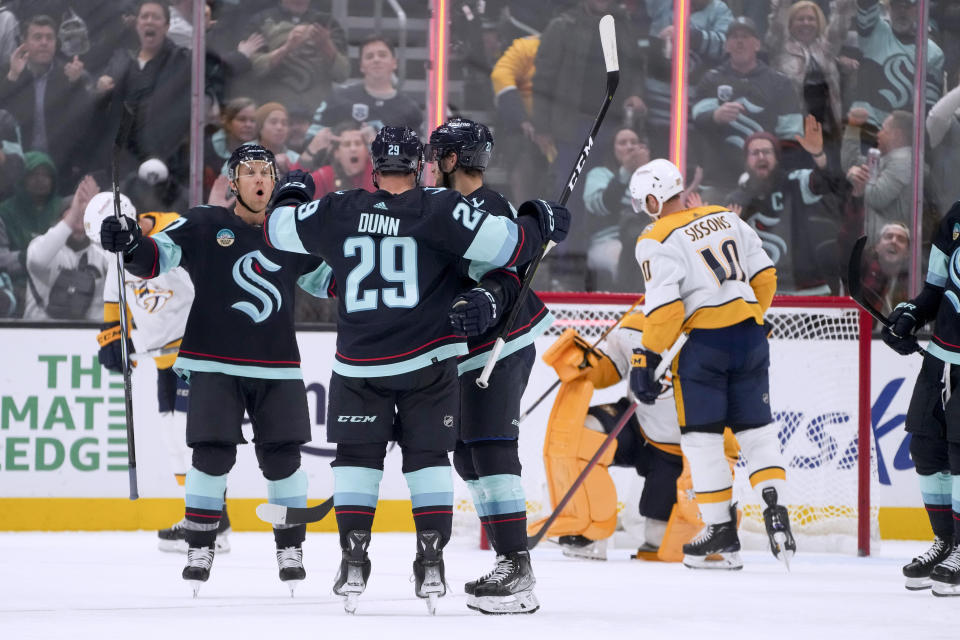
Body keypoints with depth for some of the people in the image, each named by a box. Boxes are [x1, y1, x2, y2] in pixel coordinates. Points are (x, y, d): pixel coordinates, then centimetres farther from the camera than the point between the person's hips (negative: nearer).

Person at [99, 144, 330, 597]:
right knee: (212, 454, -9)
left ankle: (290, 550, 15)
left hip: (277, 366, 3)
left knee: (282, 457, 1)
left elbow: (324, 278, 24)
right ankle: (199, 550, 3)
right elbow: (156, 256, -9)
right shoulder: (204, 226, 0)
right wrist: (129, 245, -29)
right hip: (215, 365, -3)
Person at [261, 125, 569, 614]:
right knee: (428, 459, 10)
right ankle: (431, 563, 3)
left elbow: (278, 229, 14)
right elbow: (506, 244, -13)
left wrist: (292, 196, 36)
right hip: (428, 363, -1)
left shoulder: (337, 212, -2)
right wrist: (542, 223, 7)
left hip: (359, 365, 1)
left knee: (357, 458, 11)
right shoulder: (440, 211, -9)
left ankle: (353, 561, 5)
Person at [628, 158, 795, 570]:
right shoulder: (726, 219, 12)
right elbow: (764, 276, 15)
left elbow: (664, 308, -15)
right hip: (750, 336, 6)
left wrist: (646, 360, -9)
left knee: (701, 438, 4)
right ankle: (776, 512, -1)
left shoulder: (657, 242, -7)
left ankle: (722, 535, 5)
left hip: (704, 343, -6)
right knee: (756, 428, 14)